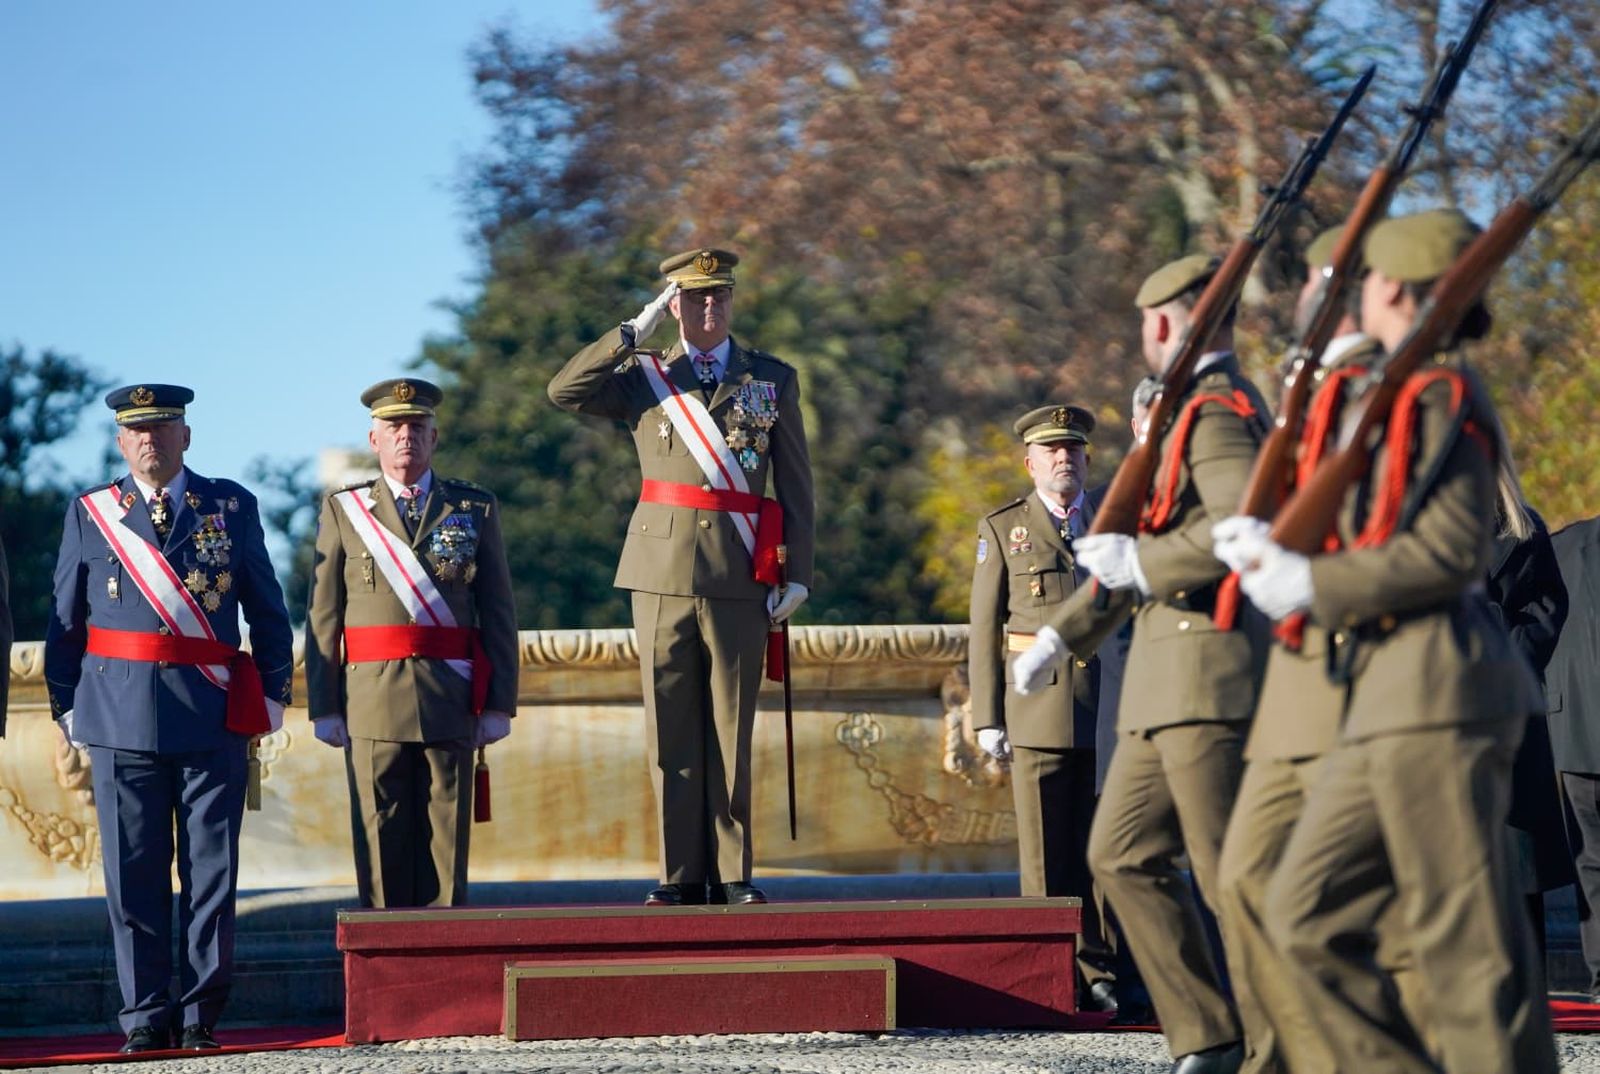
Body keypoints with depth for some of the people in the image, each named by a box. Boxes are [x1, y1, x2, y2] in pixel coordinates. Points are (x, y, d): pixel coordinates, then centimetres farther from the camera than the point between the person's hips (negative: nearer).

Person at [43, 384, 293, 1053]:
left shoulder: (231, 507, 8)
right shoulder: (89, 514, 9)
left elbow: (269, 613, 12)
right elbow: (64, 621, 12)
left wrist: (271, 697, 8)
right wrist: (68, 709, 7)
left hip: (215, 717, 0)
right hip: (120, 715, 0)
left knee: (211, 872, 1)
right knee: (133, 875, 1)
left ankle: (201, 1013, 8)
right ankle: (145, 1016, 7)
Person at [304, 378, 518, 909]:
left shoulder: (476, 508, 10)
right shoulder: (343, 510, 9)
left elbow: (498, 612, 7)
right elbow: (322, 617, 6)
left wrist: (498, 703, -1)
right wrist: (324, 707, -1)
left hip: (450, 704, 0)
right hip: (371, 702, 0)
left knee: (446, 840, 1)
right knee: (380, 841, 0)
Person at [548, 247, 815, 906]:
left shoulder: (774, 381, 10)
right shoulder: (644, 379, 10)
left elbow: (796, 487, 9)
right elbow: (564, 391, -6)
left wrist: (797, 574, 2)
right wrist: (635, 331, -5)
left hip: (739, 579, 0)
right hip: (662, 573, 0)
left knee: (731, 730, 2)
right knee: (671, 731, 1)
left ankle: (732, 874, 7)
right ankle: (682, 874, 6)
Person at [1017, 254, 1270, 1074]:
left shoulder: (1217, 413, -11)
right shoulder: (1197, 413, 21)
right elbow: (1152, 546, 28)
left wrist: (1138, 563, -19)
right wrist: (1062, 633, 27)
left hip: (1210, 674, -11)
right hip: (1170, 688, 11)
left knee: (1232, 872, -9)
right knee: (1123, 854, 11)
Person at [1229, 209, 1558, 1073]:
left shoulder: (1438, 394, -9)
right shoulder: (1403, 397, 21)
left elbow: (1452, 551, -17)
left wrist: (1314, 586, -12)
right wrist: (1276, 551, 10)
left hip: (1437, 692, -10)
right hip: (1387, 706, 10)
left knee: (1464, 943, -8)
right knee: (1307, 914, 9)